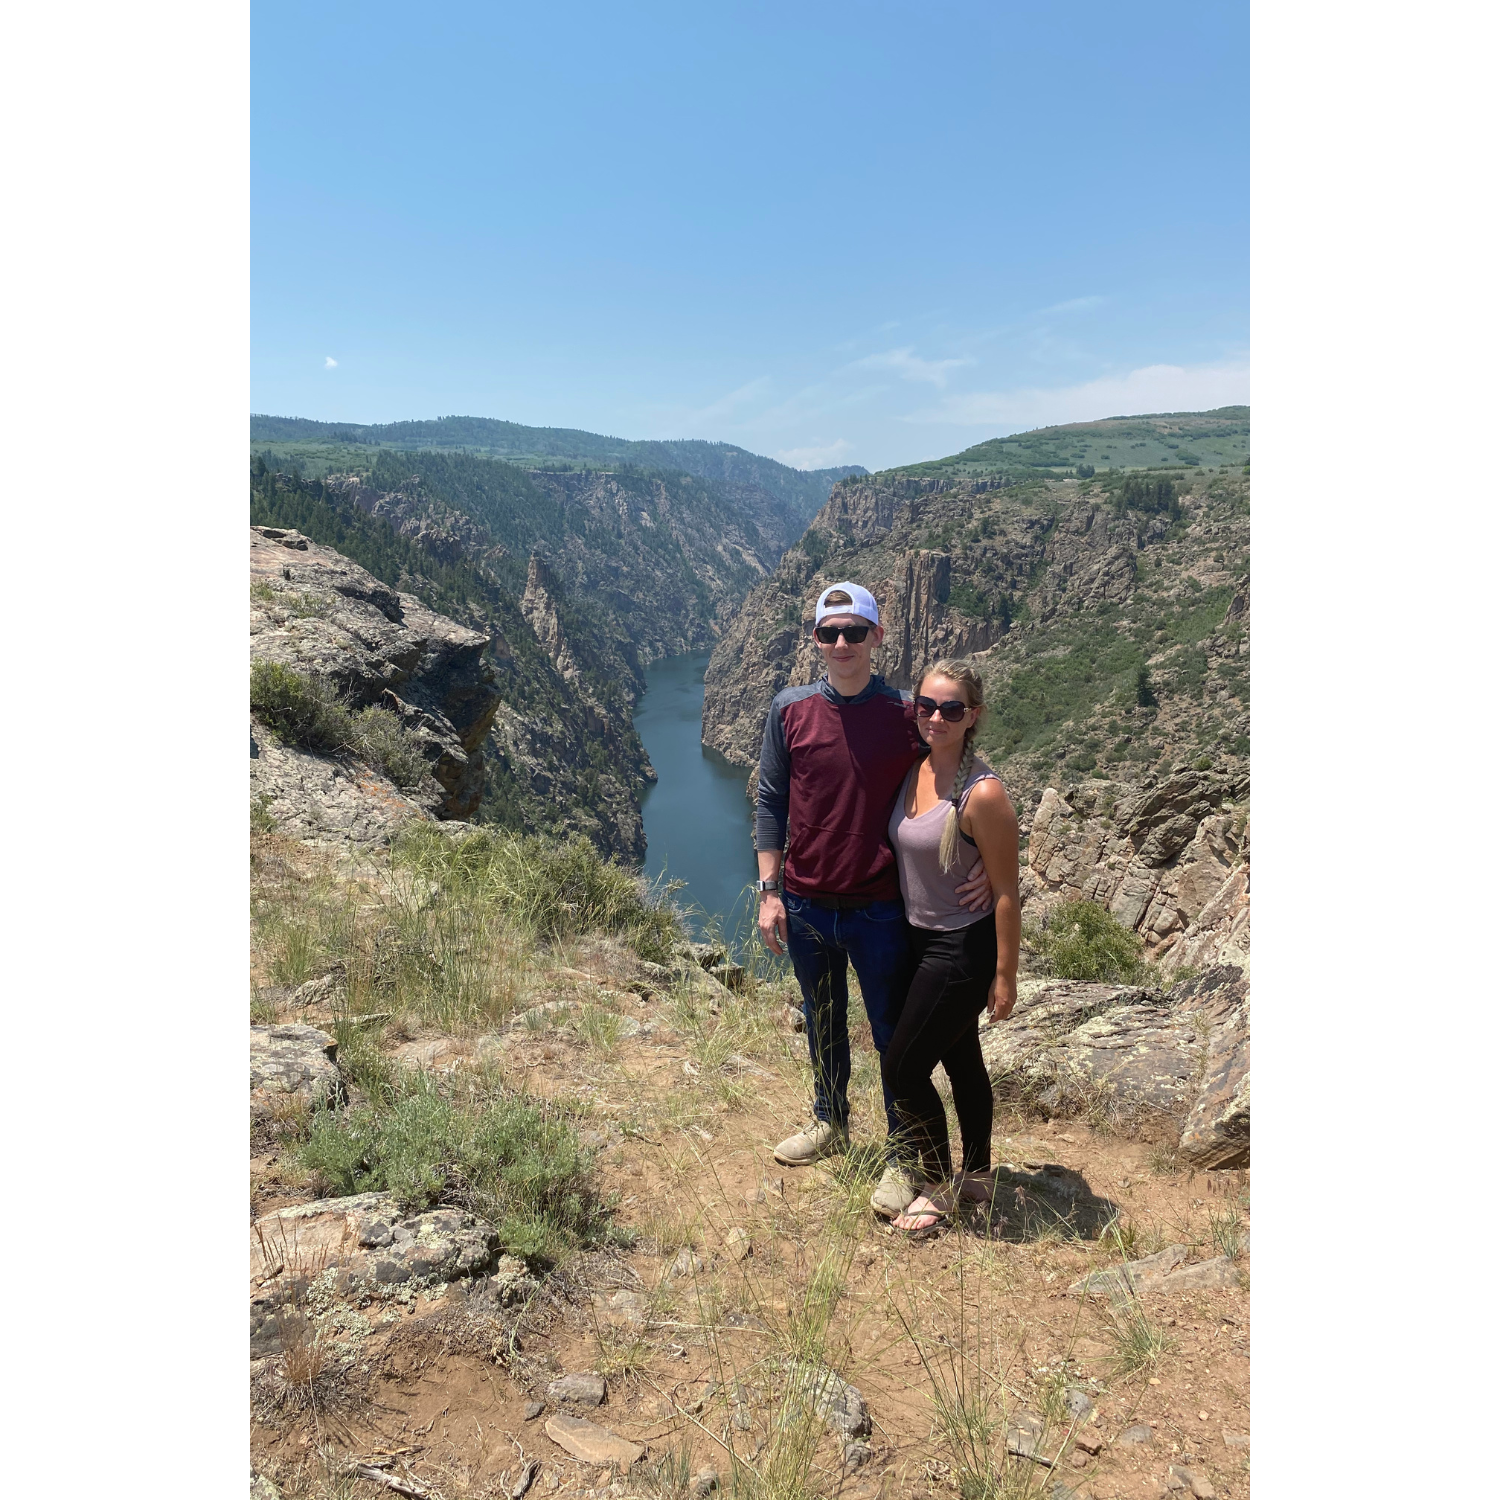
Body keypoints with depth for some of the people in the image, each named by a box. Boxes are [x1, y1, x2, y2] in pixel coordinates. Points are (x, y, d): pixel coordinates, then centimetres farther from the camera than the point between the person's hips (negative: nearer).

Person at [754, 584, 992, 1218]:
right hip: (806, 906, 3)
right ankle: (830, 1123, 47)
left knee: (894, 1036, 11)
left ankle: (902, 1156, 33)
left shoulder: (908, 713, -9)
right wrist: (770, 890, -2)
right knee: (823, 1023, 23)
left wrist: (985, 862, -14)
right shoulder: (789, 709, -4)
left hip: (881, 910, -2)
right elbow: (770, 801, 1)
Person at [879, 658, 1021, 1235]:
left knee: (902, 1067, 1)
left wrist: (1005, 977, -15)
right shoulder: (915, 771, -1)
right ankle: (976, 1176, 41)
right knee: (961, 1061, 22)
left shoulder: (983, 794, -24)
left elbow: (1007, 892, -19)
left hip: (963, 949, -7)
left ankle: (939, 1187, 23)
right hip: (922, 939, 8)